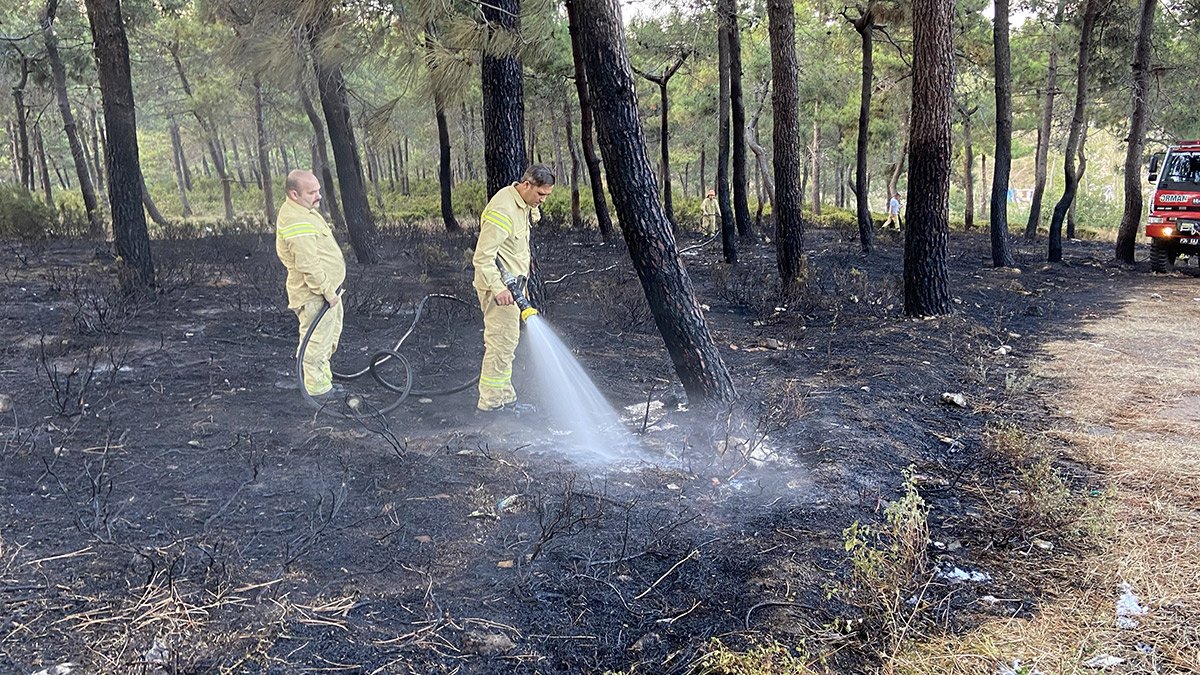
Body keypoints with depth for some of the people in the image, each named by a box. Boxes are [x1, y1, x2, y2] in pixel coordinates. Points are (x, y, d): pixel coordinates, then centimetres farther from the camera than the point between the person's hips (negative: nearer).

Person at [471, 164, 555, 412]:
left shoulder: (524, 205, 9)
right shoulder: (502, 210, -23)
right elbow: (482, 257, -27)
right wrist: (497, 288, -33)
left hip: (512, 285, 10)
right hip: (498, 288, -10)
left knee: (507, 343, 15)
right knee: (501, 343, -6)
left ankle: (505, 397, 25)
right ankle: (491, 402, 3)